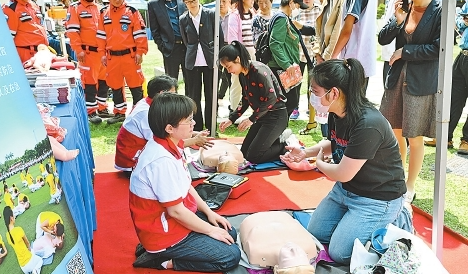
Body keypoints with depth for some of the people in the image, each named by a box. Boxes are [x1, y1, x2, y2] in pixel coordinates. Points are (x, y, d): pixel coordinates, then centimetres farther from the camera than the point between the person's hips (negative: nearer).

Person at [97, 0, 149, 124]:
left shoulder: (132, 11, -4)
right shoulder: (104, 13, 8)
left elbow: (140, 33, -5)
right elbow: (101, 35, 11)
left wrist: (139, 52, -10)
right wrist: (102, 54, 7)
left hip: (130, 55, -4)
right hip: (112, 57, 4)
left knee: (135, 85, 0)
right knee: (115, 86, 12)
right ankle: (119, 113, 24)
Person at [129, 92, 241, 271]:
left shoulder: (169, 144, -2)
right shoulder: (162, 160, -32)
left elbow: (185, 185, 11)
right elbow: (175, 211, -25)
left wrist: (209, 212, 8)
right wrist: (211, 230, -13)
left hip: (175, 217, 9)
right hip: (164, 232, -9)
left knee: (230, 233, 17)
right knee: (231, 257, -7)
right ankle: (163, 260, -3)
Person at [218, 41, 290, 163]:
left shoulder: (259, 71, -23)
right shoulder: (242, 74, 4)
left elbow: (271, 99, -24)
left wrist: (252, 119, -18)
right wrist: (231, 119, 4)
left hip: (276, 116, -9)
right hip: (262, 115, 9)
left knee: (253, 156, -10)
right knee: (244, 152, 11)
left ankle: (286, 147, 5)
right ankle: (278, 140, 18)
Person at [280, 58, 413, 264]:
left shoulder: (368, 125, -33)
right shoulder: (336, 114, -6)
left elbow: (343, 174, -26)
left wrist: (319, 163, -6)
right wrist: (305, 152, 1)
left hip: (377, 198, -9)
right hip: (345, 189, 9)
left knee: (339, 253, -8)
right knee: (315, 234, 12)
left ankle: (396, 222, 7)